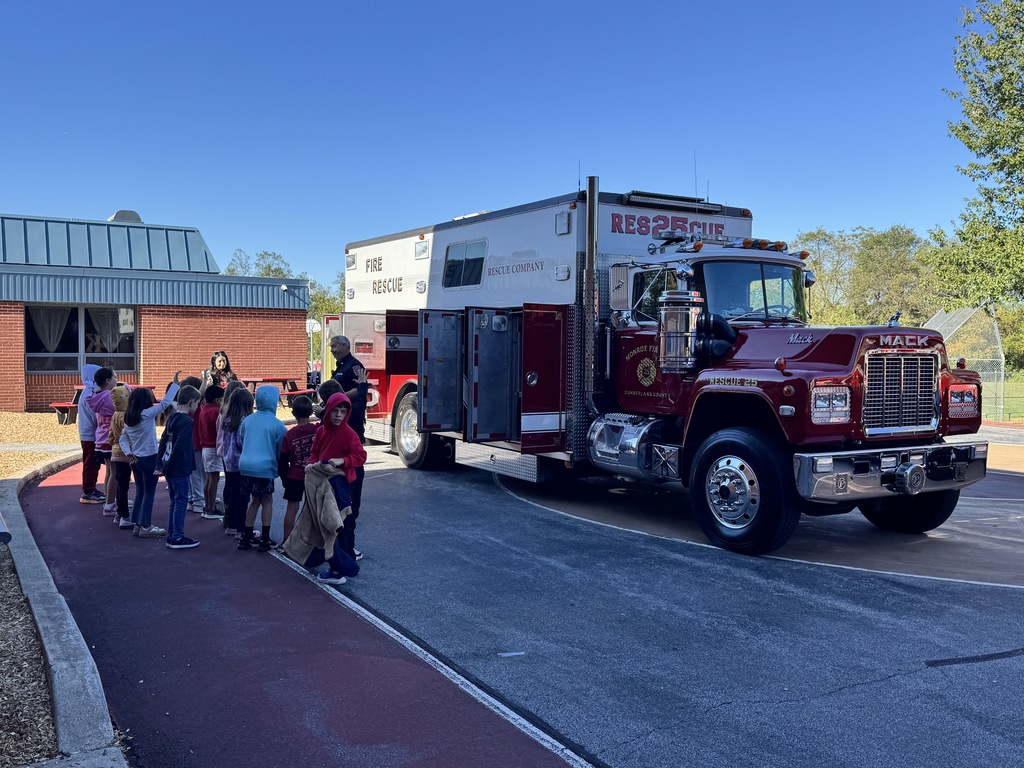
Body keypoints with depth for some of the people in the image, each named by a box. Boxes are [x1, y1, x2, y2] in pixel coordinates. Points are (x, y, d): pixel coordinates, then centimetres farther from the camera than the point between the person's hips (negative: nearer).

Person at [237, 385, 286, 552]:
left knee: (255, 500, 18)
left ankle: (246, 538, 19)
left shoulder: (247, 421, 8)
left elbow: (241, 441, 19)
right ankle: (264, 540, 10)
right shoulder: (277, 424, -7)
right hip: (264, 467, -5)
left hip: (246, 465, 5)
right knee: (267, 501, 10)